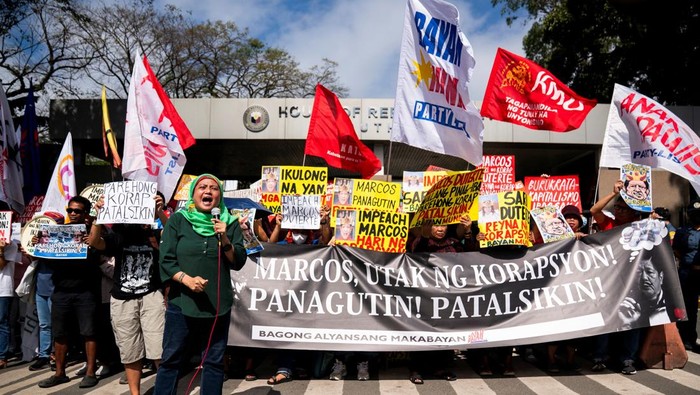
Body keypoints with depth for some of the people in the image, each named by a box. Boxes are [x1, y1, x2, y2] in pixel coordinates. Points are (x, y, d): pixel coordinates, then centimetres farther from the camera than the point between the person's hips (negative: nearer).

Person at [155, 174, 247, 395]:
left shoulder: (230, 223, 4)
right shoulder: (177, 220, 0)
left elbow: (238, 262, 0)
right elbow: (165, 260, -5)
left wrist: (224, 240, -16)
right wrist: (187, 279, -20)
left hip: (218, 305, 2)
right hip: (181, 302, -1)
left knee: (214, 362, 11)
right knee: (170, 360, 6)